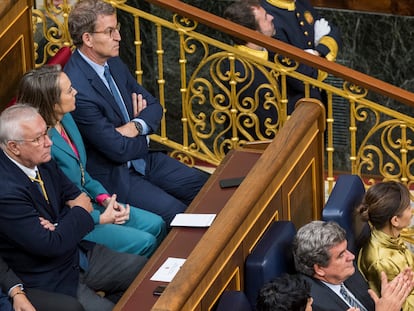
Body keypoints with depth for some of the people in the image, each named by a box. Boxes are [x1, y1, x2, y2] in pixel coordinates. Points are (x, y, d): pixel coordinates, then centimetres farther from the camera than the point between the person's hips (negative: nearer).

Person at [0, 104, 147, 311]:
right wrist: (81, 211, -10)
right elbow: (51, 245, -27)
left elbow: (75, 196, 8)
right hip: (50, 281, -8)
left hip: (79, 253, 8)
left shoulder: (42, 160, -5)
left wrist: (59, 227, -14)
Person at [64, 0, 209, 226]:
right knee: (178, 215, -21)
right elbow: (118, 149, -23)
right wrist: (145, 136, -2)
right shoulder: (76, 88, -27)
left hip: (141, 159, 9)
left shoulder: (112, 63, 2)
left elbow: (154, 106, 8)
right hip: (111, 175, -9)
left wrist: (136, 126, -14)